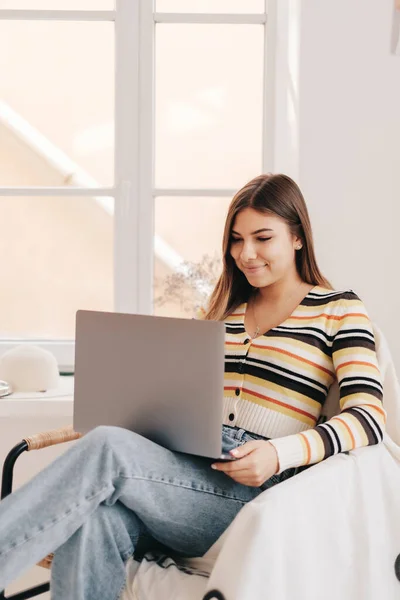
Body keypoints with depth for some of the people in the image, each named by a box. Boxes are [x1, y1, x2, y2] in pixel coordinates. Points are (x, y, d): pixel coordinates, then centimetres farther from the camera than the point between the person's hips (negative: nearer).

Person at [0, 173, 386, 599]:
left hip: (256, 488, -4)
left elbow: (369, 417, -5)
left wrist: (279, 454, -20)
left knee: (108, 448, -31)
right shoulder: (223, 309, 23)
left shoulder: (339, 310, 7)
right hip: (185, 469, 4)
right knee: (92, 520, -32)